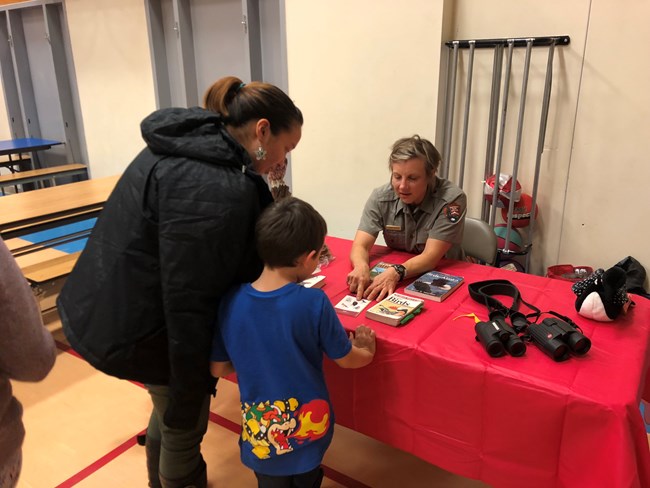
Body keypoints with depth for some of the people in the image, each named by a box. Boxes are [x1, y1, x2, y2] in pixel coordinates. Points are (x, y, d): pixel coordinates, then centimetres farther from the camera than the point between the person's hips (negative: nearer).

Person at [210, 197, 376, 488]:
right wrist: (365, 352, 12)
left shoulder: (230, 302, -17)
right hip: (308, 428, -1)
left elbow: (218, 369, -4)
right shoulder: (314, 302, -25)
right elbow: (346, 359, -10)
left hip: (261, 434, 2)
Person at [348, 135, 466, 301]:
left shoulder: (452, 199, -18)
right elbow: (360, 246, -15)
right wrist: (362, 267, -37)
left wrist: (396, 272, -39)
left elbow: (431, 257, -22)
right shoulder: (381, 197, -10)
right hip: (395, 279, 3)